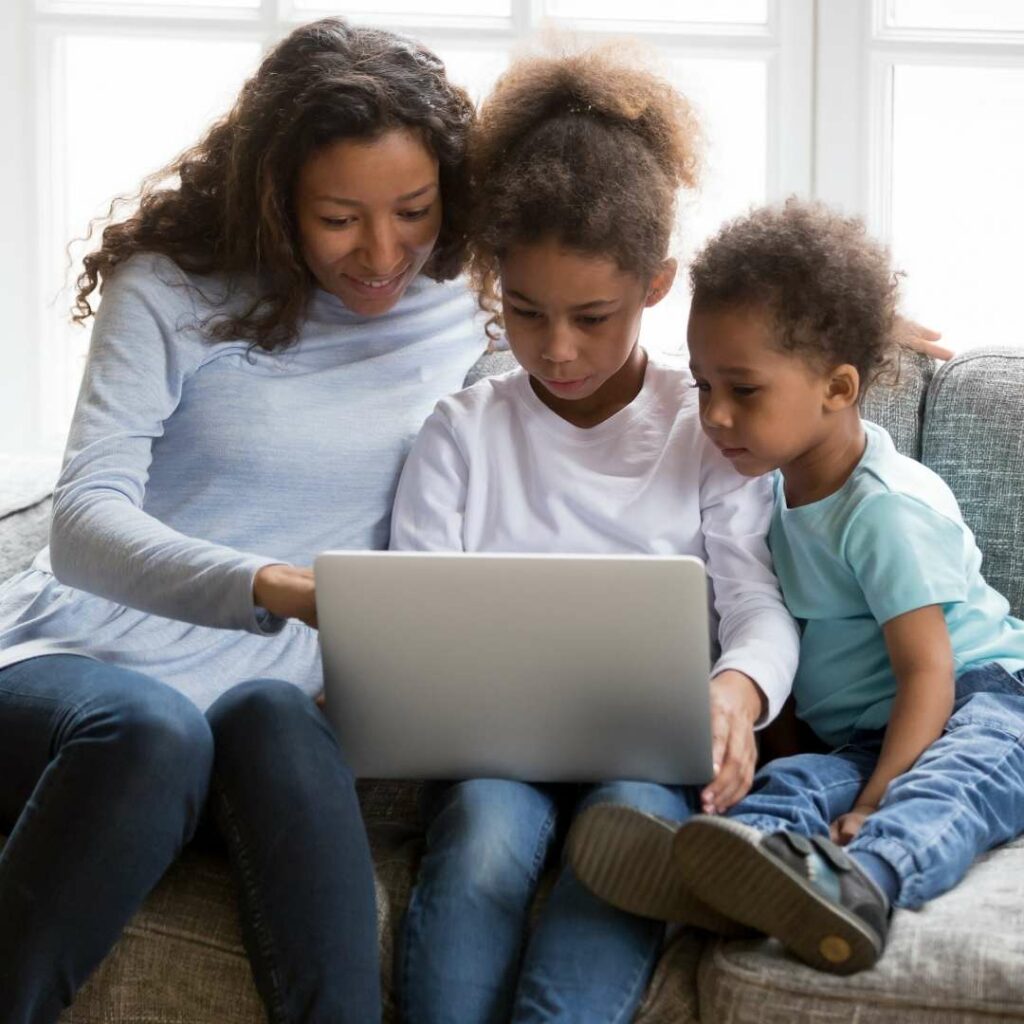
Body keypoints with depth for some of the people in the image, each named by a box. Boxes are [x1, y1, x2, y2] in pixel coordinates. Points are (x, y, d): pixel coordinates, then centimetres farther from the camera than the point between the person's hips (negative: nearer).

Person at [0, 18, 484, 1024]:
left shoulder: (457, 320, 7)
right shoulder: (172, 291, -4)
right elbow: (83, 524, -15)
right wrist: (279, 589, -33)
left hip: (273, 687, 2)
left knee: (273, 716, -34)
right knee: (152, 729, -37)